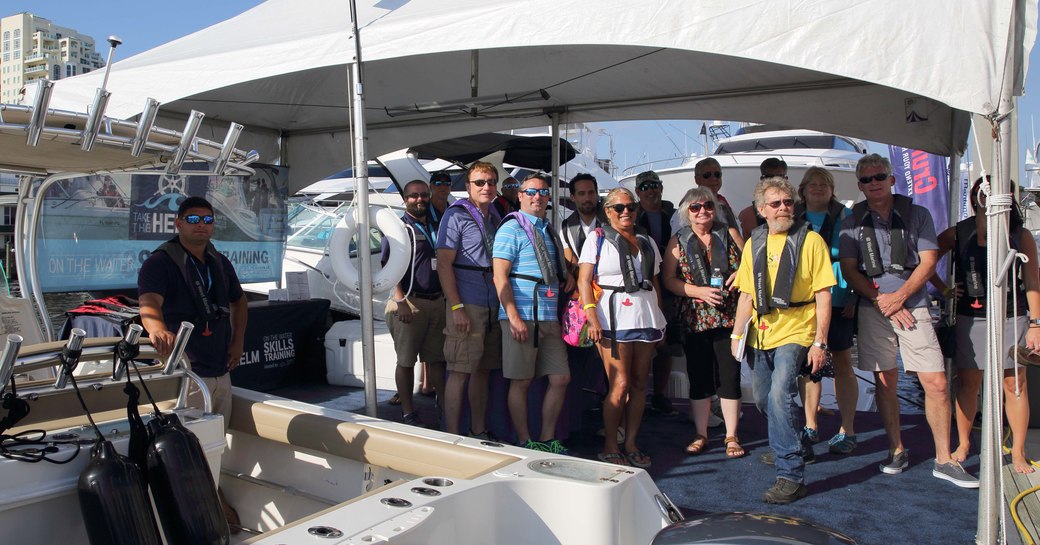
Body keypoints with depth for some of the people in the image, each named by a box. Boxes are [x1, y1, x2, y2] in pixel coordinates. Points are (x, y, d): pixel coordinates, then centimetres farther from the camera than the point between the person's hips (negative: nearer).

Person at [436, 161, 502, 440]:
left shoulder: (495, 219, 18)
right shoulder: (456, 215, -4)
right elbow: (443, 264, -10)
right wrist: (456, 307, -17)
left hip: (493, 306, 7)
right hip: (467, 304, -7)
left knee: (483, 369, 13)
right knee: (460, 372, -5)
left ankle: (478, 430, 24)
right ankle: (452, 436, 2)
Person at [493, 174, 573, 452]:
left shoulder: (550, 230, 19)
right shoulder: (511, 228, -4)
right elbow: (500, 275, -11)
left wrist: (567, 274, 9)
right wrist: (514, 317, -18)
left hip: (550, 317, 7)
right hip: (521, 317, -7)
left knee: (561, 378, 6)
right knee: (521, 382, 0)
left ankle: (547, 439, 19)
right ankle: (525, 443, 13)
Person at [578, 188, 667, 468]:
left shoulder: (647, 242, 19)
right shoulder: (597, 239, 4)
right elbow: (584, 281, -3)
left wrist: (659, 319, 14)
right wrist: (592, 317, -14)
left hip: (647, 319, 5)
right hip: (614, 320, -5)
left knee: (639, 383, 6)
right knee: (620, 385, -8)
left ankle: (631, 444, 16)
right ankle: (610, 447, 4)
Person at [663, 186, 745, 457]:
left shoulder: (729, 234, 6)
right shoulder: (678, 242, 5)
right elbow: (668, 279, 0)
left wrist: (742, 273, -10)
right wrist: (699, 291, -13)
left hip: (729, 319, 0)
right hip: (695, 320, 0)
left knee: (729, 377, 2)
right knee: (699, 379, 8)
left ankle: (731, 436, 16)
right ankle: (701, 434, 22)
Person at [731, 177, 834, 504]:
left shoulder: (810, 240, -5)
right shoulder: (754, 244, 10)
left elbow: (823, 295, -7)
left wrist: (819, 341, -12)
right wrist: (737, 333, 8)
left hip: (795, 331, -6)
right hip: (760, 333, 6)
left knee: (780, 394, -21)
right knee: (763, 400, 15)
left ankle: (791, 475, -14)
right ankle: (787, 447, 41)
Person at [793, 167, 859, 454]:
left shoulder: (844, 216, 2)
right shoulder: (793, 217, 9)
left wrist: (855, 296, -7)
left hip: (837, 300, -2)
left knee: (842, 364, 3)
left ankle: (847, 431, 10)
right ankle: (810, 426, 18)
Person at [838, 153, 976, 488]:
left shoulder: (917, 215, 4)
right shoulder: (852, 222, 7)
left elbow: (928, 262, -1)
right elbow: (848, 270, 4)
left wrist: (898, 297, -12)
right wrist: (880, 299, -8)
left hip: (913, 307, -1)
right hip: (873, 309, 1)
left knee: (936, 383, -5)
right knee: (885, 382, 6)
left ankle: (944, 460, 6)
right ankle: (896, 450, 20)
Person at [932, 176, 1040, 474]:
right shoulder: (958, 233, 3)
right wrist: (943, 288, 1)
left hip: (1012, 318, 0)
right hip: (970, 318, 1)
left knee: (1015, 385, 4)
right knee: (967, 384, 7)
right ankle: (963, 444, 21)